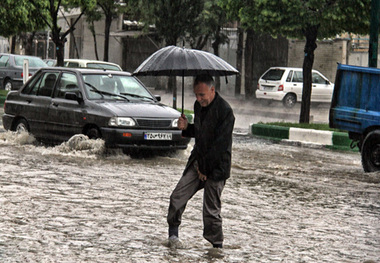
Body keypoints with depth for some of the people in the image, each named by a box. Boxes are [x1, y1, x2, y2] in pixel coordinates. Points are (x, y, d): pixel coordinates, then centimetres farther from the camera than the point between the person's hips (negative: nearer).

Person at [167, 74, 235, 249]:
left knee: (211, 211, -3)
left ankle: (217, 245, 10)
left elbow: (220, 144, -19)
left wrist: (205, 168, -15)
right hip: (197, 162, 7)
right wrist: (186, 127, 1)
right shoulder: (199, 105, 8)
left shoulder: (225, 111, -18)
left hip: (216, 166, -7)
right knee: (177, 197, -2)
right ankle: (173, 232, 17)